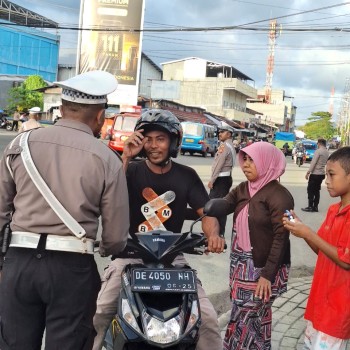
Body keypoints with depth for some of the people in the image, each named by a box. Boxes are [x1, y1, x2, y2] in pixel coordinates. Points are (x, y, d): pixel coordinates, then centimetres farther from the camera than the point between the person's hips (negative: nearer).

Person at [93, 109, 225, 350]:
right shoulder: (132, 171, 0)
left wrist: (213, 234, -21)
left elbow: (206, 212, 1)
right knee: (100, 314, -15)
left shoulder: (187, 176, 3)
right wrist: (125, 157, -24)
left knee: (208, 319, -7)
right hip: (131, 254, -1)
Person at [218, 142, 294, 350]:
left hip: (262, 269, -7)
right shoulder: (243, 190, 8)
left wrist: (267, 274, -21)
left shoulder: (279, 196, -14)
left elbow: (281, 238, -18)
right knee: (257, 320, 18)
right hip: (241, 266, 7)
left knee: (242, 322, -1)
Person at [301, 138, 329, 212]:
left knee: (310, 190, 1)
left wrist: (308, 172, -14)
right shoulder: (327, 152, 8)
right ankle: (315, 207, 13)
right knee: (317, 190, 13)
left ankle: (310, 207, 1)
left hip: (315, 174, -7)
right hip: (322, 174, 7)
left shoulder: (318, 151, -14)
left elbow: (313, 162, -17)